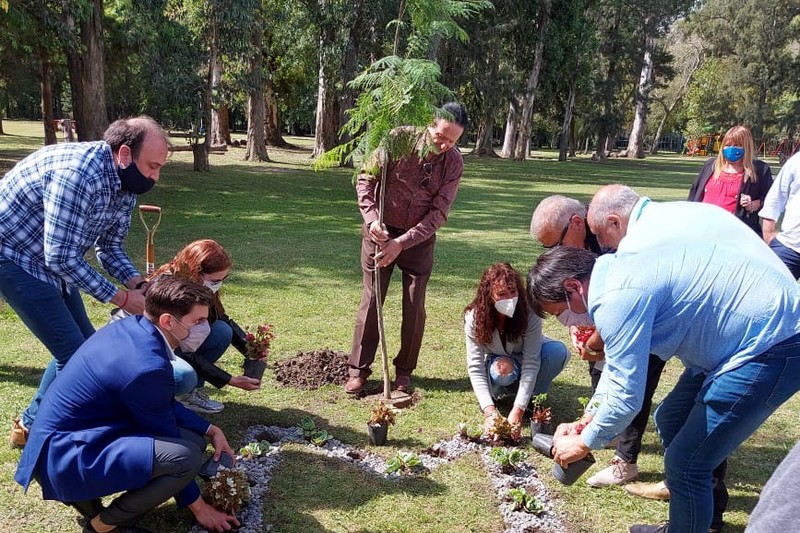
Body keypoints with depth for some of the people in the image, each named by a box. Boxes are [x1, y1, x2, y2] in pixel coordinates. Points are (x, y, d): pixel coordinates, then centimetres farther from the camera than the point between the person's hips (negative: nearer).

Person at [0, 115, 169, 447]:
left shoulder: (126, 185, -2)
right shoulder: (79, 172, -31)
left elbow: (110, 247, 5)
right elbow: (61, 257, -31)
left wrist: (139, 285, -12)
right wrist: (120, 298, -23)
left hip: (51, 261, 9)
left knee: (84, 345, 12)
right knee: (74, 354, -10)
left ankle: (33, 424, 30)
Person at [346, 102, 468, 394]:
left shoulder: (454, 162, -12)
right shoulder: (399, 139, -16)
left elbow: (438, 212, -14)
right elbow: (366, 179, -10)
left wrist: (402, 243, -21)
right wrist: (371, 218, -24)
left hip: (419, 238, 1)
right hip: (380, 232, -1)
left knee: (414, 305, 4)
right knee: (371, 300, 3)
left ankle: (404, 371, 21)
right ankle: (358, 369, 14)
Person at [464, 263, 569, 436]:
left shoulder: (529, 313, -32)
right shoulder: (474, 318, -29)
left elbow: (531, 363, -33)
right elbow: (475, 367, -30)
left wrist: (518, 410, -40)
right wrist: (489, 411, -41)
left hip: (525, 356, 1)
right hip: (497, 361, -1)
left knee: (559, 352, -31)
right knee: (502, 370, -38)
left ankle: (533, 396, -6)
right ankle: (497, 392, -2)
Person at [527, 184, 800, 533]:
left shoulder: (620, 293, -24)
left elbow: (626, 395, -20)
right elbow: (621, 359, 15)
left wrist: (584, 442, -3)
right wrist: (587, 420, 15)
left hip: (769, 348, -10)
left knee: (685, 464, -6)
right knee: (670, 420, 20)